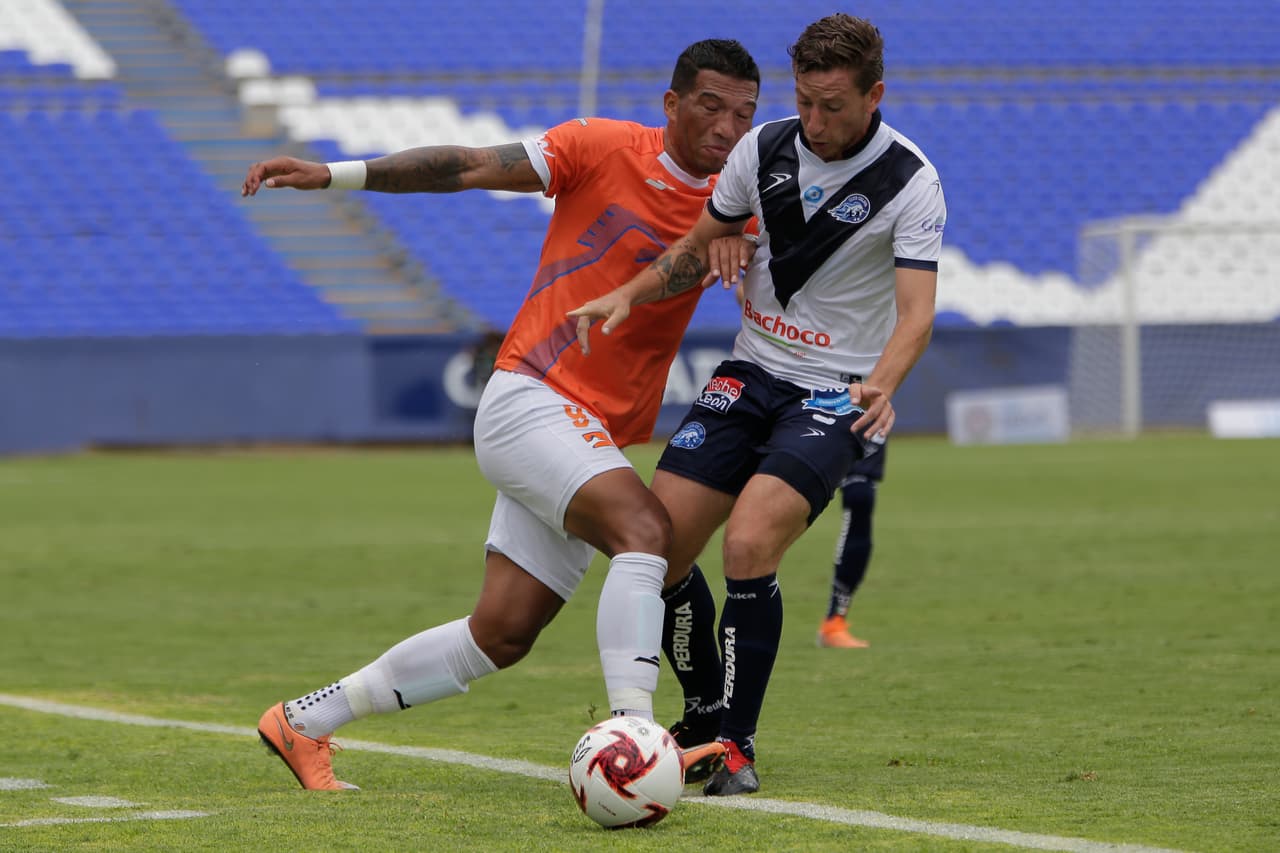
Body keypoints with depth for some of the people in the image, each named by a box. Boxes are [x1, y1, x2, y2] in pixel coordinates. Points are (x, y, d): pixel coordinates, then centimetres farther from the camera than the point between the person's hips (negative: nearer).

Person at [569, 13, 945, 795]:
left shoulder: (910, 184, -14)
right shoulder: (765, 148, -1)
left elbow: (916, 312, -23)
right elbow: (699, 247, 13)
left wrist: (881, 385, -42)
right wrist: (628, 297, -4)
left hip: (840, 392, -5)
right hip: (753, 371, 5)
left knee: (749, 544, -26)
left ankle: (737, 745, -11)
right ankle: (706, 712, 20)